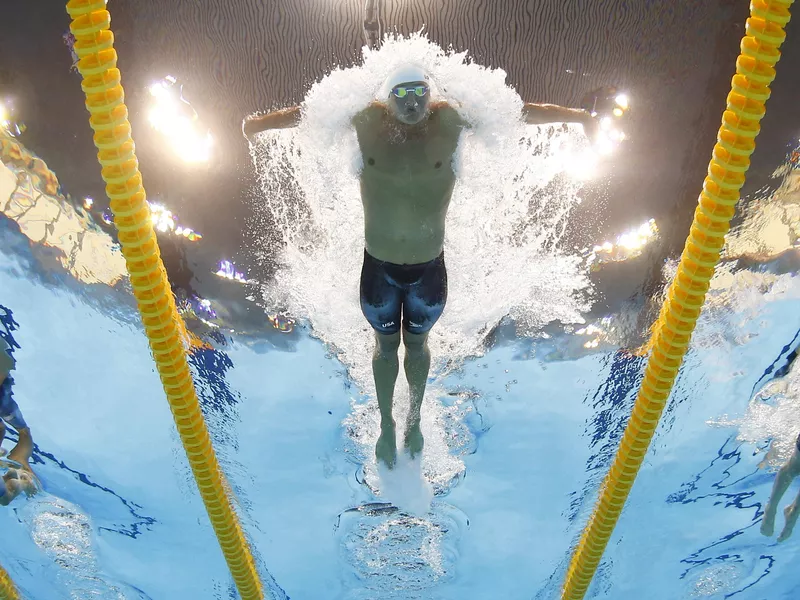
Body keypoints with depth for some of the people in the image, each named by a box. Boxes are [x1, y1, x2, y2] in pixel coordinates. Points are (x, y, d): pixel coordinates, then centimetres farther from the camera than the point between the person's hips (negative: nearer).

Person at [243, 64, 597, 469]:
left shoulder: (449, 121, -11)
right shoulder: (368, 123, -10)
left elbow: (517, 113, -3)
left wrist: (577, 116, 3)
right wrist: (261, 122, 16)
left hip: (428, 265, 0)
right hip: (378, 265, 0)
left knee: (416, 343, 20)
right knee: (386, 346, 18)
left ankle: (415, 419, 43)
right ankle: (386, 425, 39)